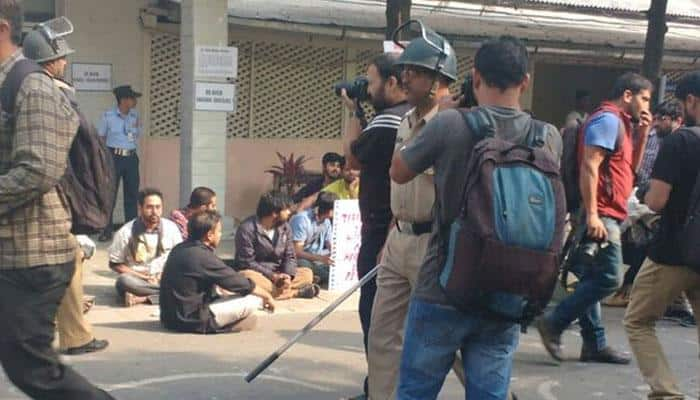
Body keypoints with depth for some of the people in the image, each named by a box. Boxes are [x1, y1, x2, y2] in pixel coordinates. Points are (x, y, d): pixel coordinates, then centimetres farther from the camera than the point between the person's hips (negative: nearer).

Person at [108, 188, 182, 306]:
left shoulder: (171, 228, -1)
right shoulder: (125, 232, -8)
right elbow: (115, 264, -2)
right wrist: (143, 277, -13)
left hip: (164, 279, 2)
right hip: (138, 279, -2)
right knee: (124, 280, -36)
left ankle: (142, 299, -29)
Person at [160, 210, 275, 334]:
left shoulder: (180, 249, 7)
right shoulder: (203, 257, -19)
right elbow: (237, 282, -9)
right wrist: (265, 295, 3)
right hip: (192, 321, -9)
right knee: (254, 299, -8)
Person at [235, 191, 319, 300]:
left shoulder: (285, 227, 1)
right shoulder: (247, 229, -17)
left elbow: (289, 256, 2)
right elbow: (247, 262, -18)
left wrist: (287, 276, -20)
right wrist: (272, 276, -24)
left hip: (277, 273, 5)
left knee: (307, 273, -11)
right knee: (249, 278, -39)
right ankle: (295, 292, -31)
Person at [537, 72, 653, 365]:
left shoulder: (619, 123, 21)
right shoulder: (607, 119, -10)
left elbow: (630, 167, 24)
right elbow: (589, 167, -20)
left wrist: (642, 133, 13)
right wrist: (592, 214, -26)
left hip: (606, 216, 10)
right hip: (600, 215, -10)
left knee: (593, 280, 10)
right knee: (609, 278, -12)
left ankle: (594, 344, 14)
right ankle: (553, 323, -7)